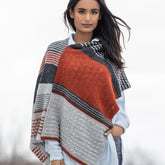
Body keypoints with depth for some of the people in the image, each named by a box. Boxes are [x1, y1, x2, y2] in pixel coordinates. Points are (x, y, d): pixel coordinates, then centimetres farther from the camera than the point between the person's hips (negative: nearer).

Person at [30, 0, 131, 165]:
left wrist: (121, 124, -3)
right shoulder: (57, 53, 3)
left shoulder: (108, 53, 12)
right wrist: (53, 151, -9)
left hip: (105, 143, 3)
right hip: (71, 143, -3)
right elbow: (48, 103, -2)